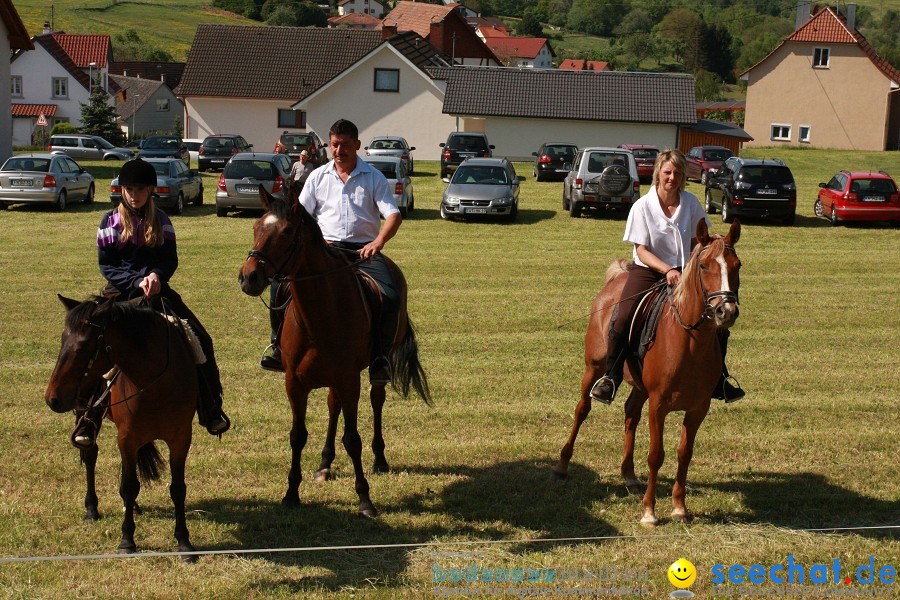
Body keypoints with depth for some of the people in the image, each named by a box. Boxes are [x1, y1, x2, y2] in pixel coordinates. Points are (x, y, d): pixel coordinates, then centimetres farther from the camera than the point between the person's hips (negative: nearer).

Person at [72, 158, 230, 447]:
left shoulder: (160, 221, 8)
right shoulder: (111, 221, 1)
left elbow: (170, 259, 2)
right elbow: (106, 265, -3)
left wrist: (156, 275, -20)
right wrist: (137, 281, -17)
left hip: (157, 291, 2)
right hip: (120, 293, -2)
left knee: (200, 340, -5)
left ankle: (211, 411, 9)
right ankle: (88, 419, -11)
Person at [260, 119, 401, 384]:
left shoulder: (374, 178, 6)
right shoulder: (318, 177, 12)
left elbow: (393, 215, -4)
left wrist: (379, 241, -24)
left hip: (364, 249, -2)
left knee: (391, 297, -28)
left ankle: (379, 357, -16)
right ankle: (280, 347, -5)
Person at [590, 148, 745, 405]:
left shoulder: (691, 203, 1)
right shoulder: (643, 206, -9)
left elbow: (696, 242, 10)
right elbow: (641, 250, -10)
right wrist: (667, 270, -25)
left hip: (683, 271, 3)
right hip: (647, 270, -3)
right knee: (623, 318, -27)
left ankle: (718, 380, 14)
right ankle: (610, 378, -10)